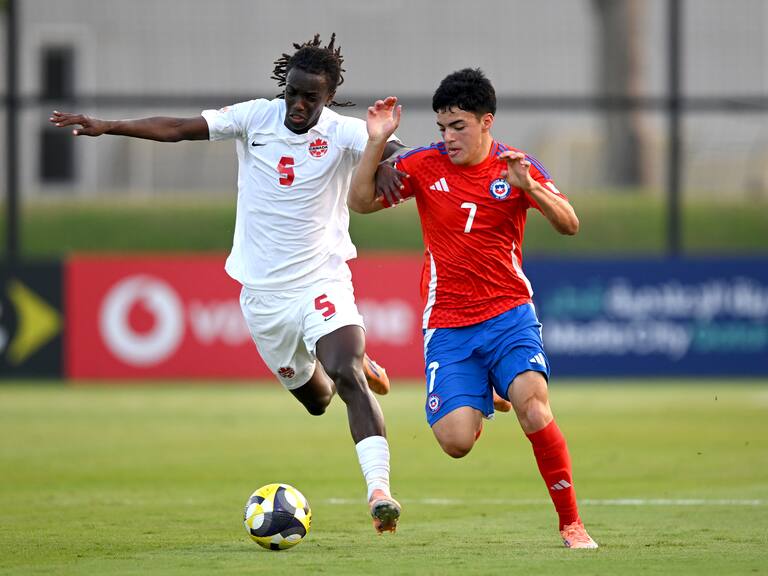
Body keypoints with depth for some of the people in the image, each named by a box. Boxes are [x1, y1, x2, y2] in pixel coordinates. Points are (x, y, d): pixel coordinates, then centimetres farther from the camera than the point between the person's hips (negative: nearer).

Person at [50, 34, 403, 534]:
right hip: (263, 291, 3)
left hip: (322, 282, -3)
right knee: (314, 398, 15)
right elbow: (179, 129, -6)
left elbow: (387, 149, -31)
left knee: (347, 378, -26)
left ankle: (379, 491, -27)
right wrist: (107, 126, -14)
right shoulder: (257, 117, -4)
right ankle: (357, 365, 50)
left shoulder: (341, 133, -12)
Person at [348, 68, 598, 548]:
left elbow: (570, 225, -9)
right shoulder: (425, 165, 0)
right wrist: (377, 143, -13)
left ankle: (571, 523, -15)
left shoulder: (516, 166, -2)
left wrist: (529, 187, -26)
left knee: (533, 404, -27)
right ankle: (477, 406, 27)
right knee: (455, 441, -14)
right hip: (447, 324, 1)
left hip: (508, 314, -1)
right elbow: (361, 202, 0)